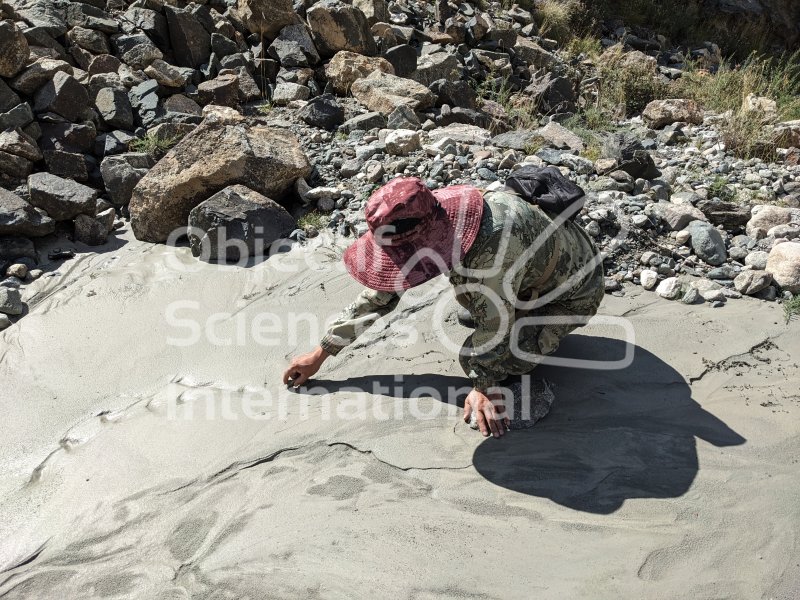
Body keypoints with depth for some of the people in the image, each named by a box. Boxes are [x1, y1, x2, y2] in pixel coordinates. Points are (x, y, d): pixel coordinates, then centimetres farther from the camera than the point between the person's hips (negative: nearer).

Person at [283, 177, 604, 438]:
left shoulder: (496, 244, -44)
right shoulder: (430, 223, -18)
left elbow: (494, 325, -31)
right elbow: (379, 293, -9)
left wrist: (484, 386, -18)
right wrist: (321, 353, -6)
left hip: (572, 292, -7)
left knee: (476, 356, -18)